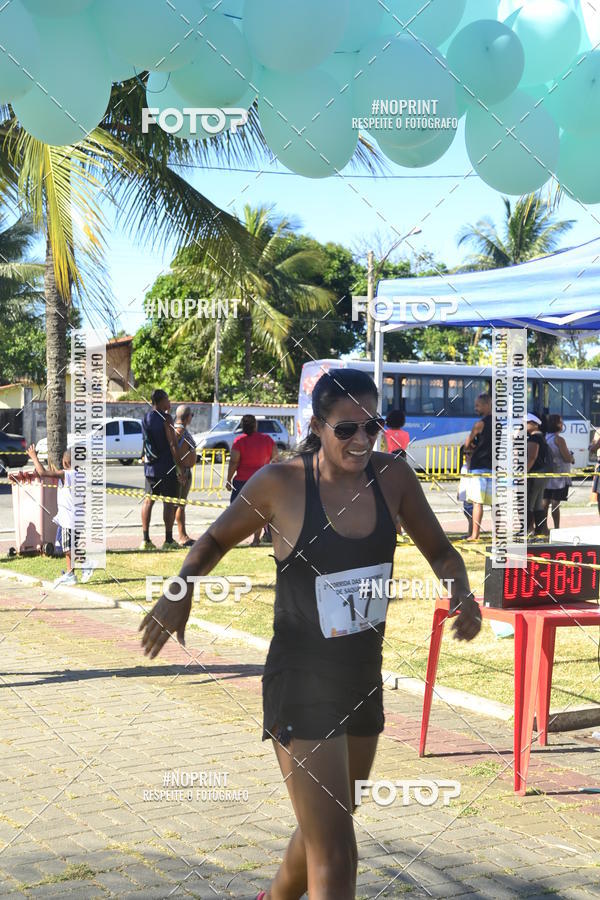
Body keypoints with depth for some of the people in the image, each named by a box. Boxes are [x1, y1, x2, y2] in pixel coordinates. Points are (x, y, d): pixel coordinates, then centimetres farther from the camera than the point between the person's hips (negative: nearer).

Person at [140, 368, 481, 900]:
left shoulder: (393, 477, -5)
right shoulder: (281, 483, -15)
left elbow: (440, 551, 9)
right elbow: (216, 540, 1)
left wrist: (462, 594, -12)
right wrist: (181, 592, -17)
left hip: (365, 677, 6)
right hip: (302, 683, -6)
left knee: (325, 828, 26)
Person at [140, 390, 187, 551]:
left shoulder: (146, 418, 9)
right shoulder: (165, 418, -13)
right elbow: (172, 445, -16)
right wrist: (180, 470, -14)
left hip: (150, 466, 7)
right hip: (167, 467, -7)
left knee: (148, 500, 10)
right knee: (169, 502, -1)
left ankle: (145, 539, 8)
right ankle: (168, 540, -1)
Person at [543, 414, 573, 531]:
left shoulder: (544, 438, 7)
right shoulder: (559, 439, -15)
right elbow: (567, 458, -16)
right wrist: (572, 458, 6)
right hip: (559, 476, -7)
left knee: (545, 502, 10)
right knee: (555, 503, -5)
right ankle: (556, 528, -2)